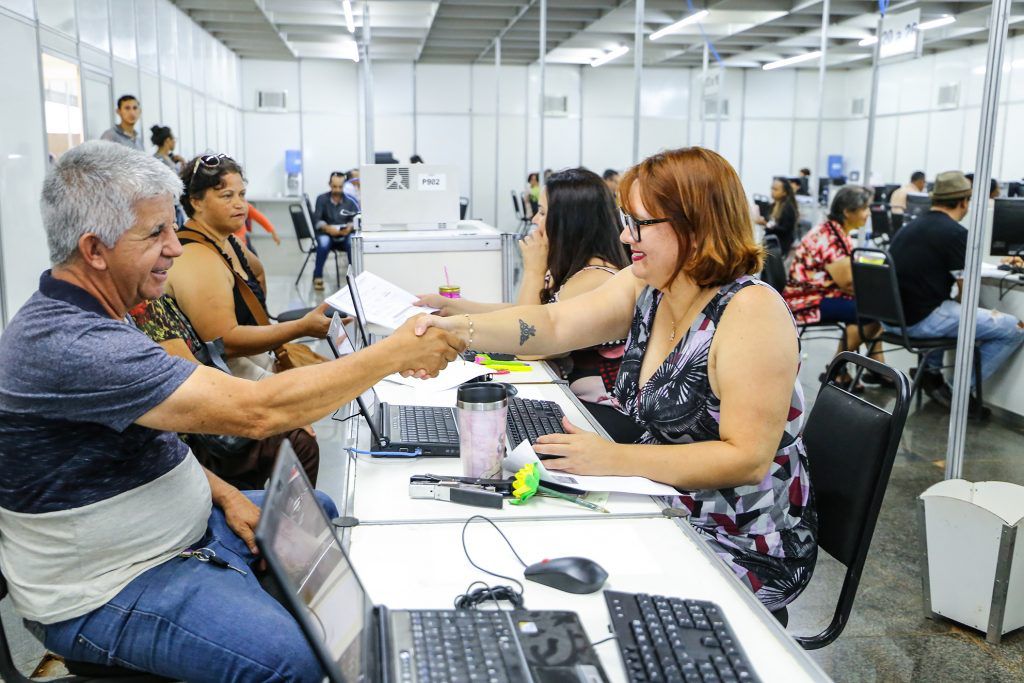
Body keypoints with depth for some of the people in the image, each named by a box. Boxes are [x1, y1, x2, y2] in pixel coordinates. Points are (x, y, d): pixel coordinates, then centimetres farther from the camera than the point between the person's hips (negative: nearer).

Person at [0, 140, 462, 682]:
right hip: (107, 591, -10)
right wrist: (399, 351, -28)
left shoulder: (92, 315, 5)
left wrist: (225, 495, 1)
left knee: (322, 512, 16)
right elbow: (256, 412, -35)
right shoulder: (67, 344, -30)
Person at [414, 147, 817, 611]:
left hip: (742, 547, -7)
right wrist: (459, 329, -23)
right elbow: (554, 325, -7)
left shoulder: (750, 311, -24)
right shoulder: (646, 286, 0)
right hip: (667, 511, 7)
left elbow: (748, 458, -27)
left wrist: (615, 459, -31)